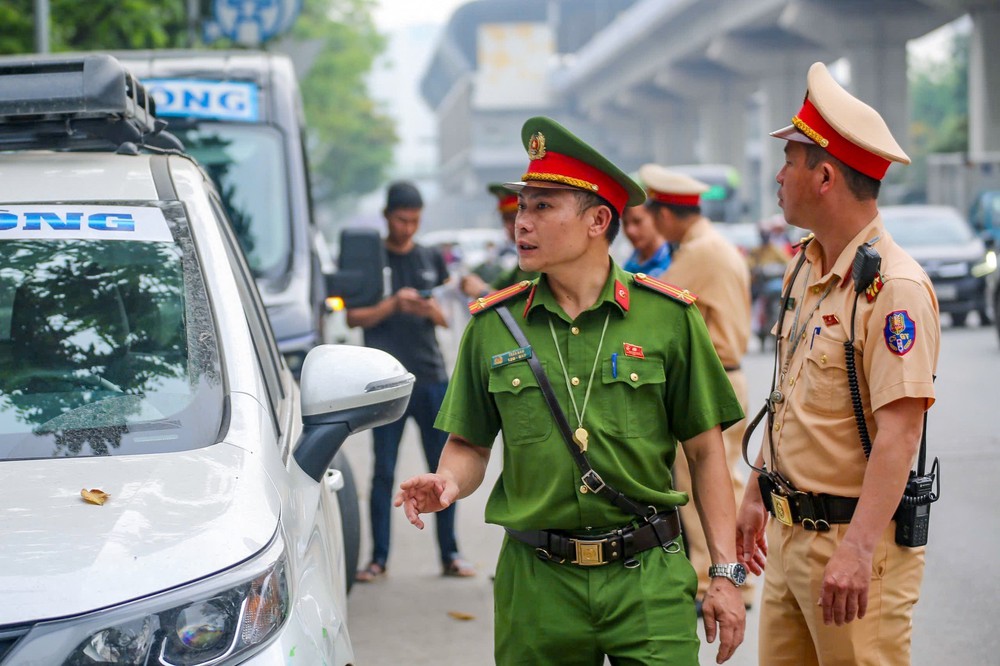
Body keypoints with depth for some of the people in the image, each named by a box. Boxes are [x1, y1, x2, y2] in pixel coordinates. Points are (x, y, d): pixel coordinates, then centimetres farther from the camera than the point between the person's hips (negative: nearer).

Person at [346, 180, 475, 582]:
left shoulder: (431, 259, 14)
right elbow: (353, 318, -1)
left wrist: (431, 310, -8)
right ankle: (378, 558, 5)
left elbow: (446, 319, 14)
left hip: (432, 378, 3)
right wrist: (393, 304, -16)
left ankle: (450, 554, 10)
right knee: (384, 472, -1)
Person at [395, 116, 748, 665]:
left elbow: (705, 452, 3)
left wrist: (726, 573, -1)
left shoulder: (667, 316, -1)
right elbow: (469, 444, 11)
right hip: (537, 582, 2)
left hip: (648, 579, -1)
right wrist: (448, 484, -12)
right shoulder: (492, 325, 4)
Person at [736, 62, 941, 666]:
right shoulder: (805, 270, 11)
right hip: (790, 529, 9)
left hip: (853, 539, -8)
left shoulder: (894, 286, -18)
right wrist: (759, 493, 21)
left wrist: (857, 549, -29)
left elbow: (899, 431, -24)